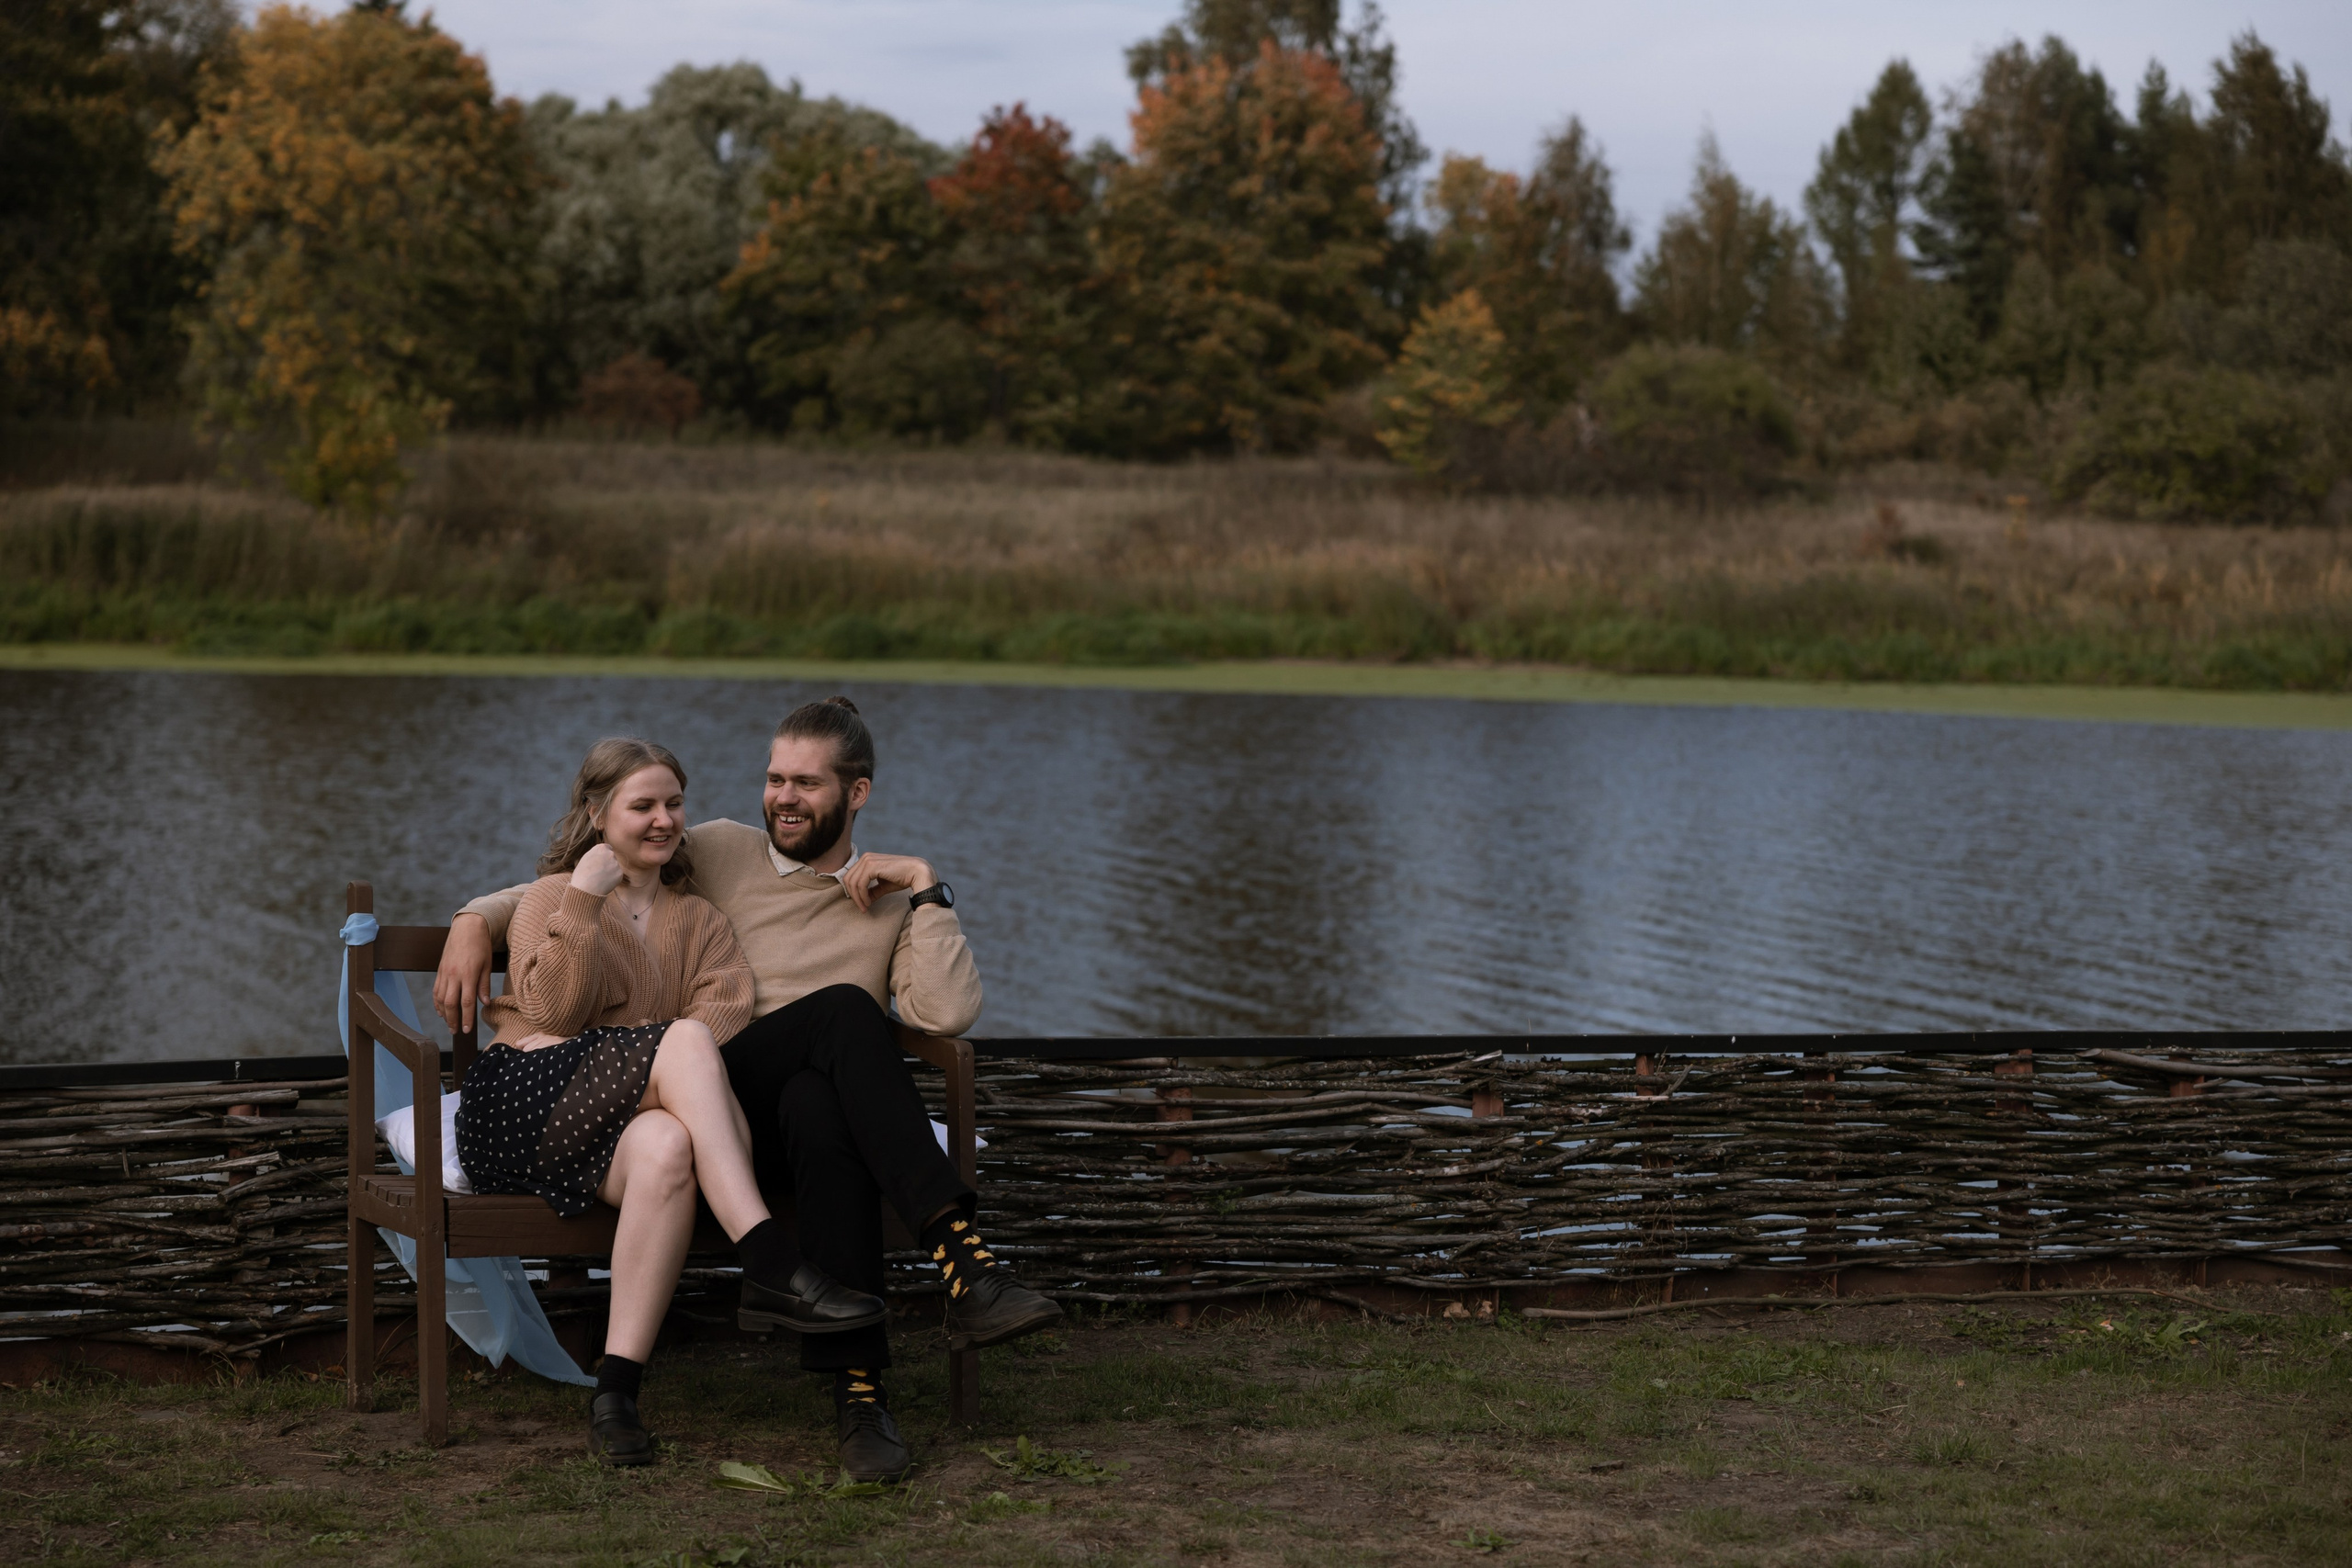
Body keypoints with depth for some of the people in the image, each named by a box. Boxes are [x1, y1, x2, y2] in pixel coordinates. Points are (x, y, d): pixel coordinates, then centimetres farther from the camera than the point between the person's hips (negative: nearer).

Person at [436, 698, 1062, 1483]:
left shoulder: (893, 901, 19)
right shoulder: (719, 854, 19)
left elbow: (949, 1012, 0)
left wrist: (928, 890, 1)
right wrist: (477, 920, 7)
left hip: (819, 1108, 1)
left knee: (818, 1107, -41)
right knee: (842, 1009, -32)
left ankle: (857, 1384, -46)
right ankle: (962, 1257, -44)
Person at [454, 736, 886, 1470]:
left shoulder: (698, 920, 26)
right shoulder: (553, 896, 16)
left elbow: (730, 1008, 3)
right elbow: (555, 1012, -2)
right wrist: (585, 900, -8)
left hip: (637, 1115, 3)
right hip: (528, 1099, -3)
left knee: (667, 1147, -37)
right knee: (685, 1042, -32)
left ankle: (617, 1385, -39)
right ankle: (771, 1263, -42)